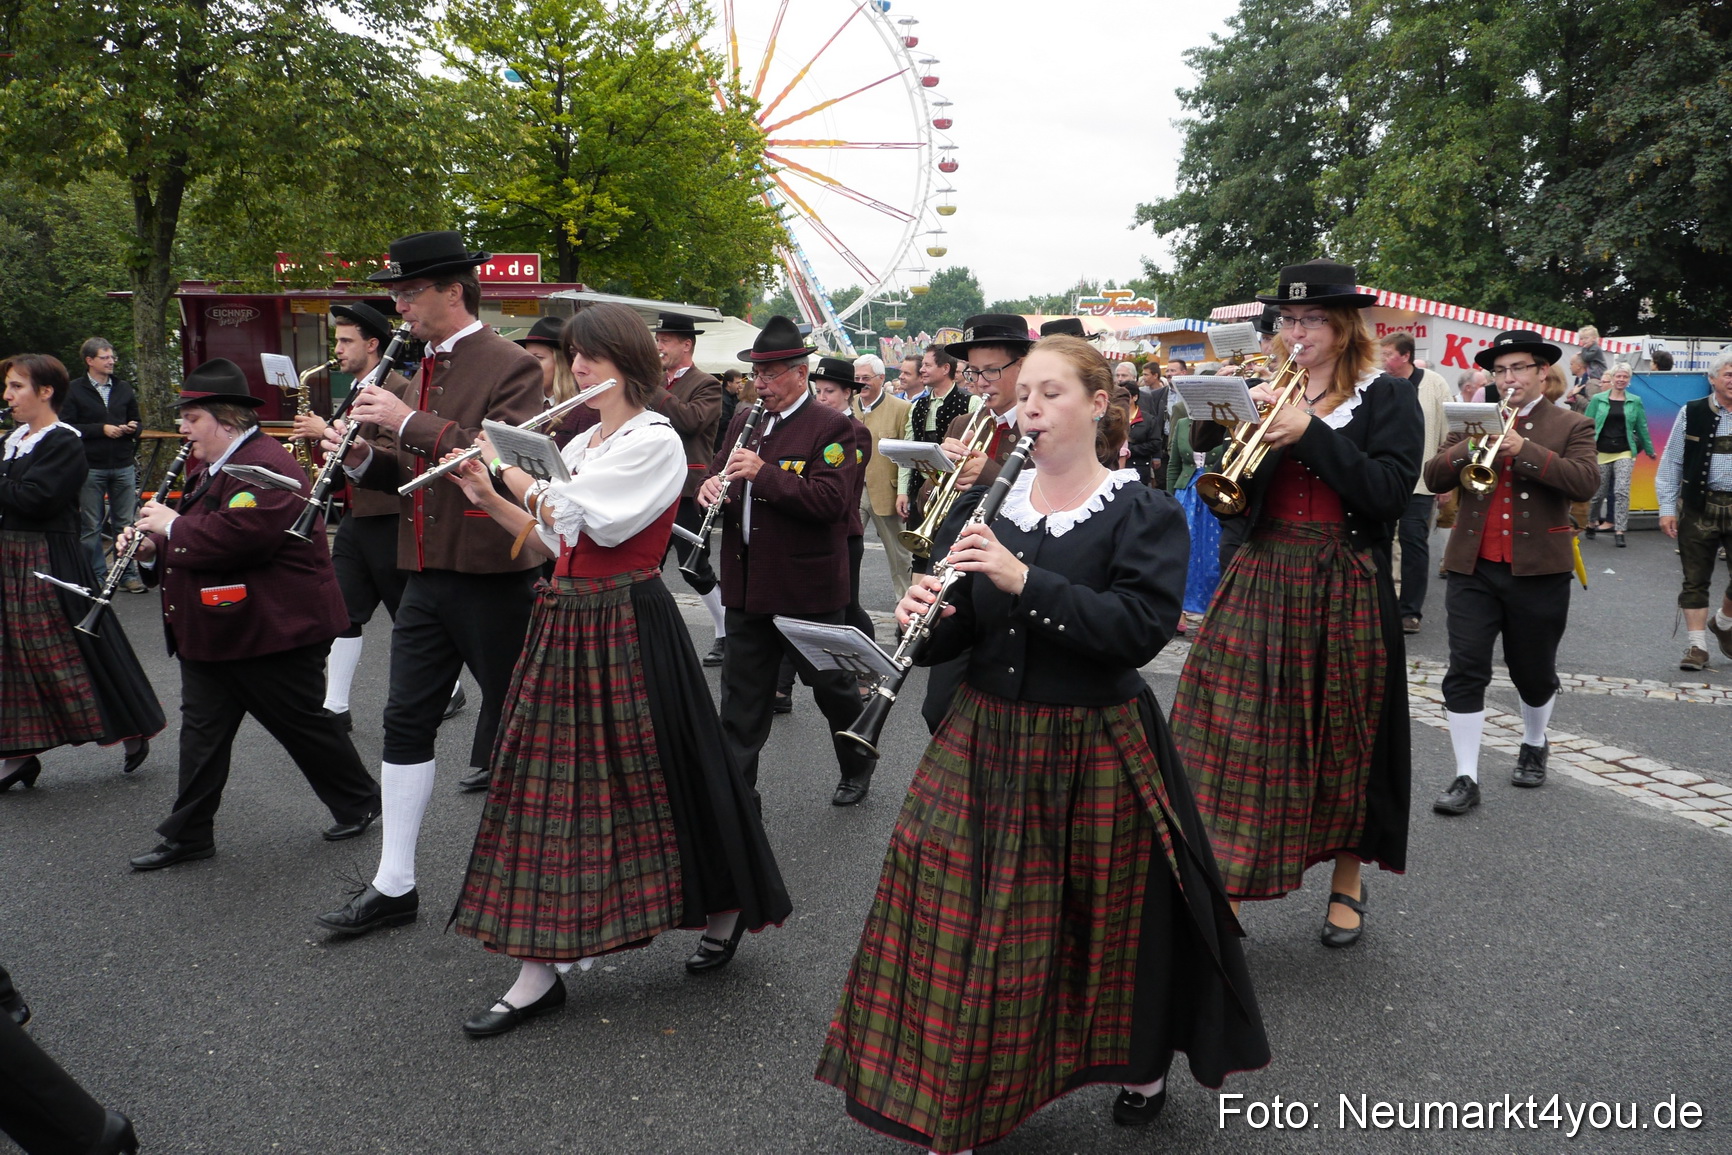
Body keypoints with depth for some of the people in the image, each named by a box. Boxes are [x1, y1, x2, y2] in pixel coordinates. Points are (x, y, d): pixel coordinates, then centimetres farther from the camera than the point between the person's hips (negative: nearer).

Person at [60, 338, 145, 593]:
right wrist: (102, 429, -16)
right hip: (91, 467, -3)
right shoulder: (75, 391, -1)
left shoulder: (124, 389, 12)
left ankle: (129, 574, 12)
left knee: (126, 524, 4)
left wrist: (132, 428, -5)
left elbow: (136, 421, 19)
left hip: (123, 466, 3)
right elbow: (67, 427, -8)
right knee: (91, 526, 4)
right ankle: (97, 575, 13)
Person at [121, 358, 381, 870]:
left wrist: (172, 527, -17)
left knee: (301, 724, 4)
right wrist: (150, 549, 4)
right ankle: (188, 835, 18)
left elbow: (239, 536, -32)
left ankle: (360, 802, 24)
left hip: (274, 631, -10)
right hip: (210, 631, 10)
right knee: (202, 730, 10)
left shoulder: (266, 466, -19)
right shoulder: (210, 467, 15)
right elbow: (194, 545, 24)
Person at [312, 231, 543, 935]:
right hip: (426, 578, 8)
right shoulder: (423, 369, 14)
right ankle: (394, 887, 18)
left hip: (490, 578, -8)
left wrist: (411, 423, -25)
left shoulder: (509, 367, -11)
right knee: (406, 722, 8)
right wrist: (364, 458, 0)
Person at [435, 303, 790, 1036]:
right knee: (549, 782, 5)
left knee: (654, 780, 2)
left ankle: (724, 909, 28)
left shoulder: (655, 440, -10)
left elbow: (568, 514, -17)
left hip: (627, 626, -8)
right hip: (565, 623, 8)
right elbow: (553, 540, 16)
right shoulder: (581, 446, 15)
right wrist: (488, 497, 6)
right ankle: (539, 970, 12)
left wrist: (509, 468, -3)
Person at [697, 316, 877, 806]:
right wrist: (712, 486, -5)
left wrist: (764, 473, -27)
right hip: (747, 584, 6)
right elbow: (717, 472, 19)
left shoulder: (831, 427, -11)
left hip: (807, 587, -6)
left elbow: (831, 500, -22)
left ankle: (858, 768, 34)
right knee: (742, 692, 11)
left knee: (831, 685, 11)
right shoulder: (744, 422, 11)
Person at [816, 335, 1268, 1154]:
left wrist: (1025, 580, -28)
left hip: (1094, 753, -3)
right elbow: (960, 632, 8)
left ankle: (1144, 1064, 40)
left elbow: (1140, 630, -20)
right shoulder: (992, 503, 6)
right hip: (985, 741, 4)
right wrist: (925, 618, -15)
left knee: (1109, 923, 10)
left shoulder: (1144, 514, -7)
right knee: (955, 917, 1)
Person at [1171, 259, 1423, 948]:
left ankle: (1347, 884, 26)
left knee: (1342, 737, 7)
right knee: (1230, 731, -2)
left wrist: (1310, 432, -20)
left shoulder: (1387, 397, 0)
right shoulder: (1271, 392, 10)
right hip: (1261, 581, 3)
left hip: (1344, 588, -3)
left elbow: (1390, 492, -15)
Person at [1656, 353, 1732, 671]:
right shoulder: (1692, 413, 1)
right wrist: (1667, 507, -2)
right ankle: (1696, 645, 11)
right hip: (1698, 507, -1)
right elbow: (1671, 463, 2)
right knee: (1695, 579, 4)